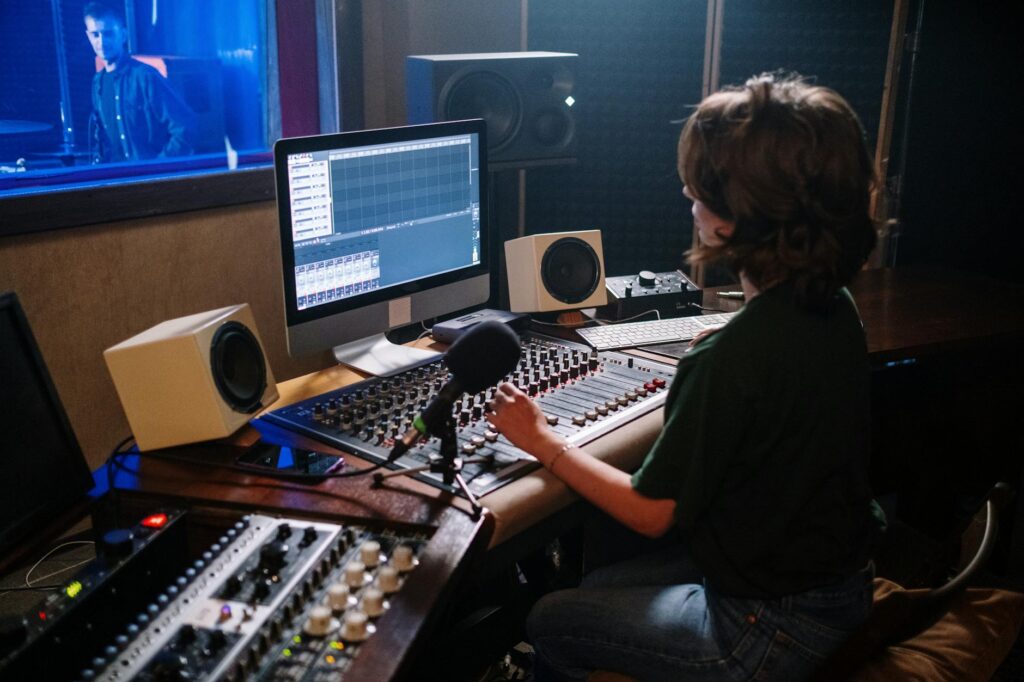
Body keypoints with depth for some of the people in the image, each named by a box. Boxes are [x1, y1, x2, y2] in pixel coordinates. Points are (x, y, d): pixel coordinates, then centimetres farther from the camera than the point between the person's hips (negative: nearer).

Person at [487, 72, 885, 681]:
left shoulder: (733, 359, -33)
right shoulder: (836, 306, -7)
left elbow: (651, 513, -20)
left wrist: (542, 440, -10)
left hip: (772, 633, -8)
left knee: (550, 623, 8)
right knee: (598, 588, 22)